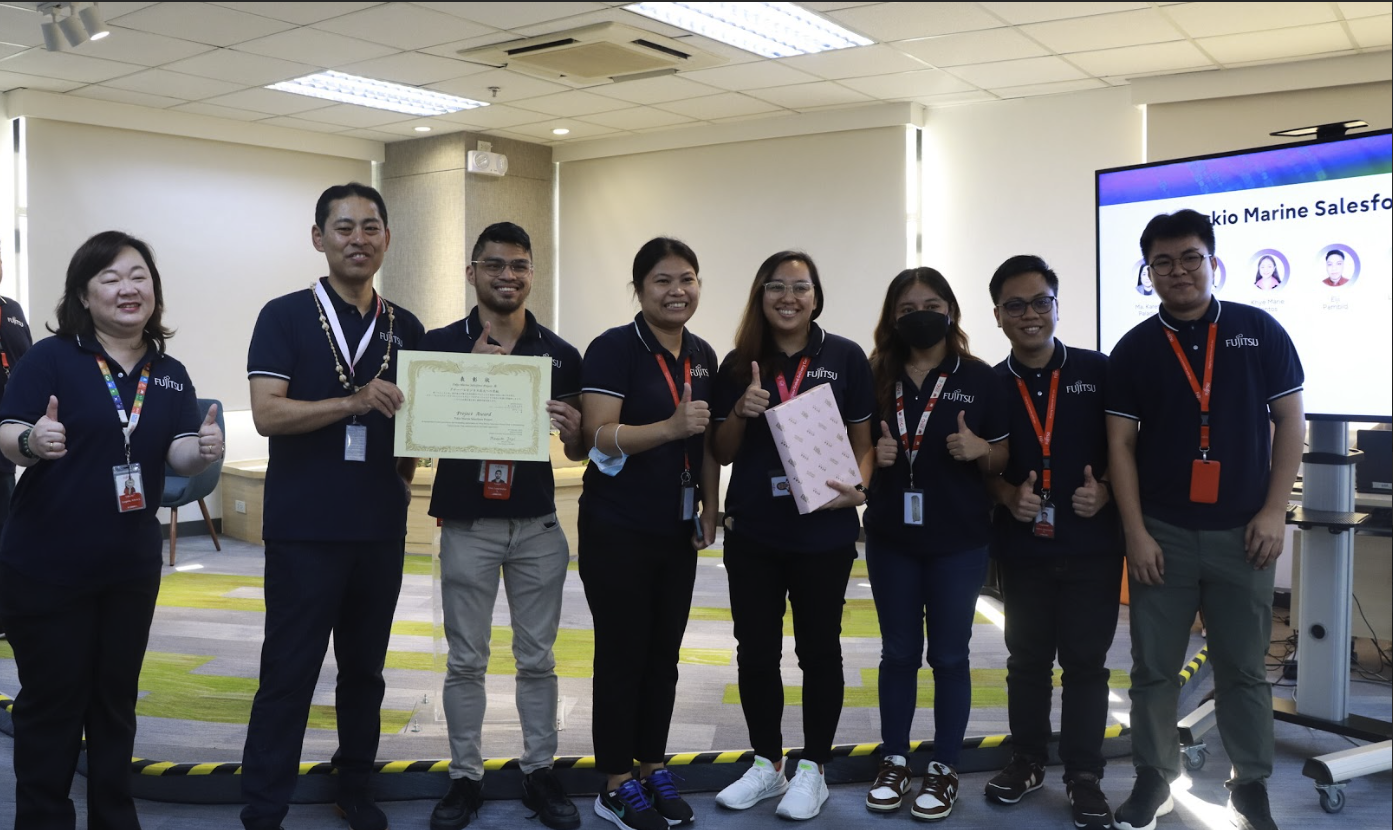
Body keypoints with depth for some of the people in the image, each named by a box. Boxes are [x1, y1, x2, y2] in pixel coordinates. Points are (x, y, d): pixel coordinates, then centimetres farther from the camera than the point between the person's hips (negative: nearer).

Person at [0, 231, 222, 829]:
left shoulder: (169, 375, 7)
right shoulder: (52, 357, -7)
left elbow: (178, 455, 0)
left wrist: (202, 449, -23)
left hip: (131, 567, 5)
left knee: (115, 700, 16)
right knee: (51, 705, 5)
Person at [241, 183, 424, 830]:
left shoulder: (406, 328, 10)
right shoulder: (285, 317, -2)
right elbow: (268, 414, -13)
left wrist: (405, 475, 0)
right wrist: (355, 402, -25)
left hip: (380, 528, 4)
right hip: (305, 528, -4)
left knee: (365, 669, 15)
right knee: (288, 674, 1)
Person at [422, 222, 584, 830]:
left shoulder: (560, 354, 4)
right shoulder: (440, 344, 0)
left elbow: (578, 450, 8)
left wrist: (573, 430, -16)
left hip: (537, 526, 2)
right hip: (466, 524, -1)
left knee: (537, 659, 10)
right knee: (466, 661, 7)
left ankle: (539, 772, 22)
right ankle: (465, 777, 21)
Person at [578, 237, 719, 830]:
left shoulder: (702, 356, 8)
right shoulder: (614, 348, -12)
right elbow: (599, 436, -21)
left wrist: (710, 510, 10)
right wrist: (671, 427, -32)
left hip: (678, 531, 6)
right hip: (618, 531, -6)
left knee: (664, 655, 14)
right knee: (622, 654, 3)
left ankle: (652, 767, 28)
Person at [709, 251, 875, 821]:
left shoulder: (845, 358, -2)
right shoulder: (739, 363, 4)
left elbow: (863, 443, 2)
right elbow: (723, 454, 7)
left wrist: (858, 487, -17)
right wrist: (741, 412, -11)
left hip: (824, 532, -2)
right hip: (753, 531, 3)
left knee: (818, 650, 9)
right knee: (756, 649, 10)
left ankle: (812, 770, 24)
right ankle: (766, 763, 28)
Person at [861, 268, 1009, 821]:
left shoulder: (980, 378, -3)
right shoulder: (876, 377, 4)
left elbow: (1001, 459, 1)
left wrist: (980, 450, -20)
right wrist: (872, 456, -10)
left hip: (959, 541, -2)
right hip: (891, 537, 2)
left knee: (949, 655, 7)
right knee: (898, 652, 12)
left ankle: (944, 769, 20)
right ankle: (894, 762, 24)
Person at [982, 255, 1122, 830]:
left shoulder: (1098, 372, -1)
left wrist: (1104, 491, -13)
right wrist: (1009, 496, -11)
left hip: (1092, 544, -1)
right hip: (1022, 547, 2)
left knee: (1086, 661, 5)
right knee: (1027, 658, 13)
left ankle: (1084, 776, 18)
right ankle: (1027, 760, 29)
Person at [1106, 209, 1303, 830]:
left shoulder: (1259, 331, 1)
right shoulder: (1133, 350, 2)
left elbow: (1289, 421, 3)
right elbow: (1121, 444, 1)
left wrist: (1274, 510, -5)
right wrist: (1135, 533, -5)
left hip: (1241, 531, 0)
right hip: (1161, 532, 1)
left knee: (1243, 668, 10)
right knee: (1153, 668, 7)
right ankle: (1153, 779, 22)